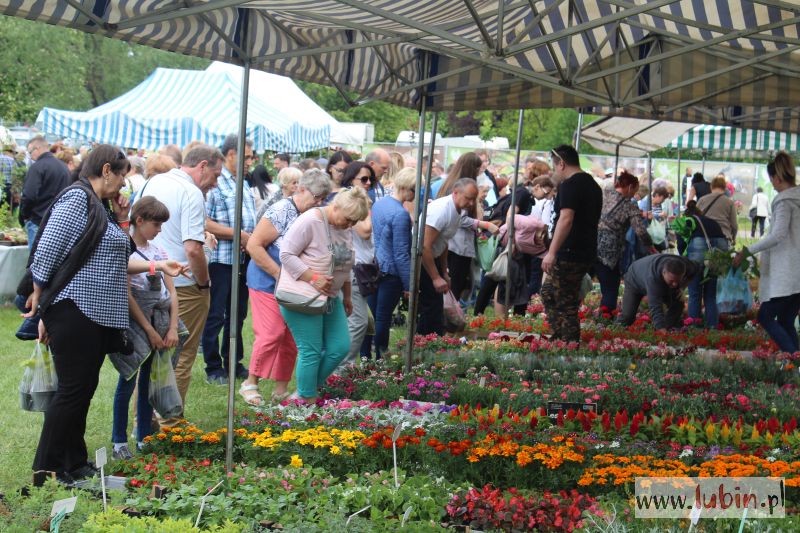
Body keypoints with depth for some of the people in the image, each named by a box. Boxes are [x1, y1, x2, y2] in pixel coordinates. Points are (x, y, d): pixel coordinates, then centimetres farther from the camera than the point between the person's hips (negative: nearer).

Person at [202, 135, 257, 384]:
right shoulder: (215, 183, -13)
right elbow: (205, 222, -20)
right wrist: (238, 235, -18)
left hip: (243, 259, 8)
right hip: (221, 259, -8)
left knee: (237, 314, 15)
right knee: (215, 316, 1)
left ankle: (233, 362, 26)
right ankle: (213, 368, 9)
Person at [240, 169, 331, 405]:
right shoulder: (281, 211, -16)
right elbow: (254, 245, -18)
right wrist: (280, 274, -18)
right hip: (268, 283, -7)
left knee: (291, 339, 6)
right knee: (271, 333, -11)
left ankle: (281, 390, 15)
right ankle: (250, 383, 4)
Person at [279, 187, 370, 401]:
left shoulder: (345, 228, 8)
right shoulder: (310, 221, -17)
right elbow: (286, 254, -20)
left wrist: (347, 297, 23)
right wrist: (313, 278, -26)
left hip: (330, 297, 8)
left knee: (340, 347, 5)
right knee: (311, 351, -7)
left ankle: (306, 390, 19)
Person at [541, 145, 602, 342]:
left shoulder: (569, 185, -13)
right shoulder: (593, 185, 16)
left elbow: (566, 219, -25)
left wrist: (552, 252, -29)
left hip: (569, 254, -9)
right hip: (587, 253, 9)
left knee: (565, 304, -4)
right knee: (548, 292, 18)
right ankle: (560, 335, 17)